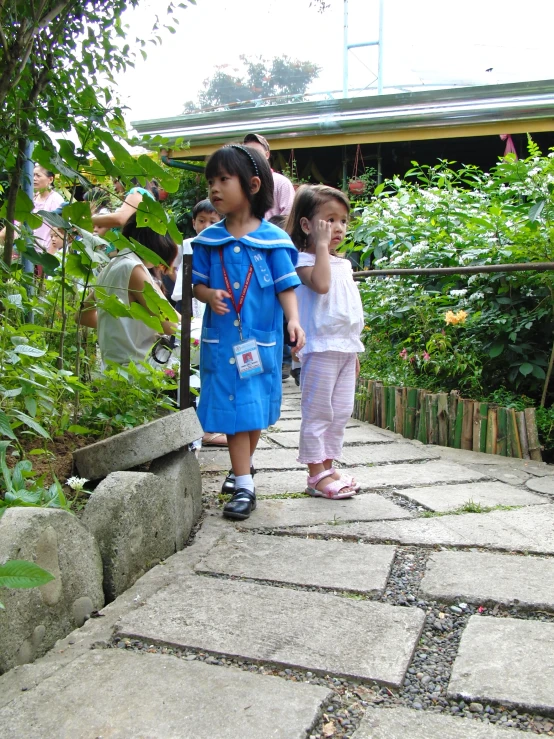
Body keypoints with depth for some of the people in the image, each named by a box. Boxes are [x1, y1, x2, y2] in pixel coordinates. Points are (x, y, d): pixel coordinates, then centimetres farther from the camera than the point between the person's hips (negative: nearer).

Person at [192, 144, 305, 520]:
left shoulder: (273, 240, -4)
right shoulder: (208, 240, 3)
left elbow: (286, 286, -4)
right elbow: (198, 283, 7)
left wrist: (293, 320, -19)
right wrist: (209, 295, -15)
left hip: (261, 339, -1)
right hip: (221, 338, 1)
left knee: (258, 407, 11)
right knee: (234, 409, 1)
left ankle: (245, 462, 35)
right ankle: (244, 486, 10)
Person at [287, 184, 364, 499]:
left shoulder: (344, 264, 18)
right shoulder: (305, 260, -7)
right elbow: (320, 284, -28)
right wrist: (321, 245, -18)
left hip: (346, 346, 8)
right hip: (321, 347, -8)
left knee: (341, 413, 12)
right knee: (317, 412, -1)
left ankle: (329, 467, 21)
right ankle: (317, 474, 6)